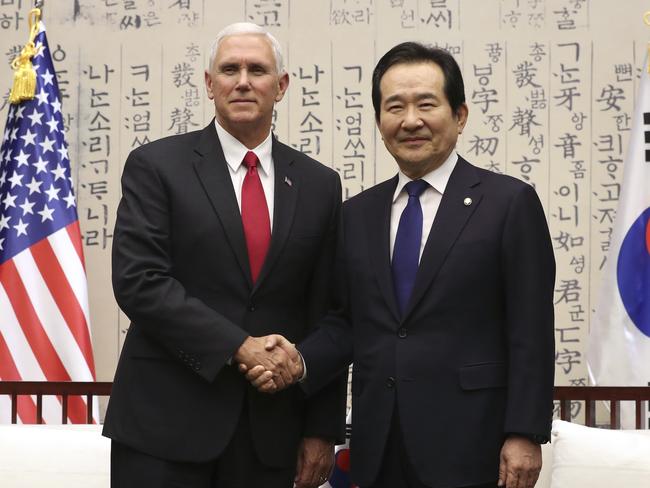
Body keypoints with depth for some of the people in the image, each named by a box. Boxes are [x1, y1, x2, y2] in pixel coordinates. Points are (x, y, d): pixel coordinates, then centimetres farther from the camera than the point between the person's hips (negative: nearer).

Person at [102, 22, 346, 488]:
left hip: (271, 430, 3)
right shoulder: (156, 166, -1)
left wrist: (322, 429, 5)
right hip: (166, 424, -3)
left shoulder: (318, 184, 8)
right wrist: (239, 346, -17)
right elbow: (139, 281, -11)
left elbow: (326, 316, 9)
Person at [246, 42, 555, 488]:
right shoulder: (357, 214, 12)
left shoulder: (510, 203, -2)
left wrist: (525, 434, -11)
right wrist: (299, 360, -6)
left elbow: (531, 332, -6)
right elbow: (347, 321, 13)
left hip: (467, 445, -4)